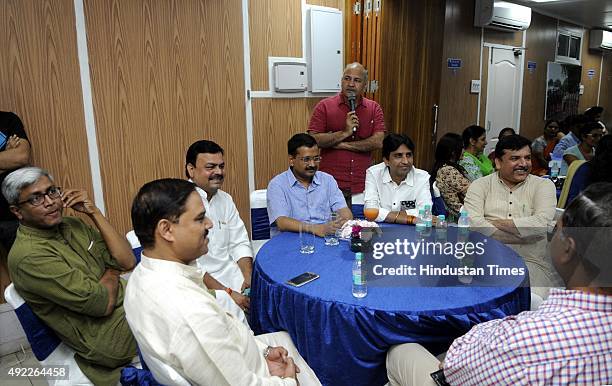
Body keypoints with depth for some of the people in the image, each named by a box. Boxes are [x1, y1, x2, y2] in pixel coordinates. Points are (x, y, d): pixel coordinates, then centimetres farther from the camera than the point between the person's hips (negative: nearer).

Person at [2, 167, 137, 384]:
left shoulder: (73, 225, 5)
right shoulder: (28, 256, -19)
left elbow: (127, 262, -2)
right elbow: (102, 304, -23)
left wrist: (94, 213, -8)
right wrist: (112, 273, -1)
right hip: (110, 337, -7)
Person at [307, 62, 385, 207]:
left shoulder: (374, 108, 8)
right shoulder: (324, 106, 2)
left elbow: (378, 142, -5)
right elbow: (313, 140, -8)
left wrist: (341, 144, -9)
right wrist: (345, 132, -16)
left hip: (363, 184, 2)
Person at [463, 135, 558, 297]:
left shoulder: (543, 185, 9)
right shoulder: (480, 185, 7)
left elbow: (542, 223, -10)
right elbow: (472, 222, -12)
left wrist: (496, 222, -7)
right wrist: (522, 235, -13)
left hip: (532, 262, 1)